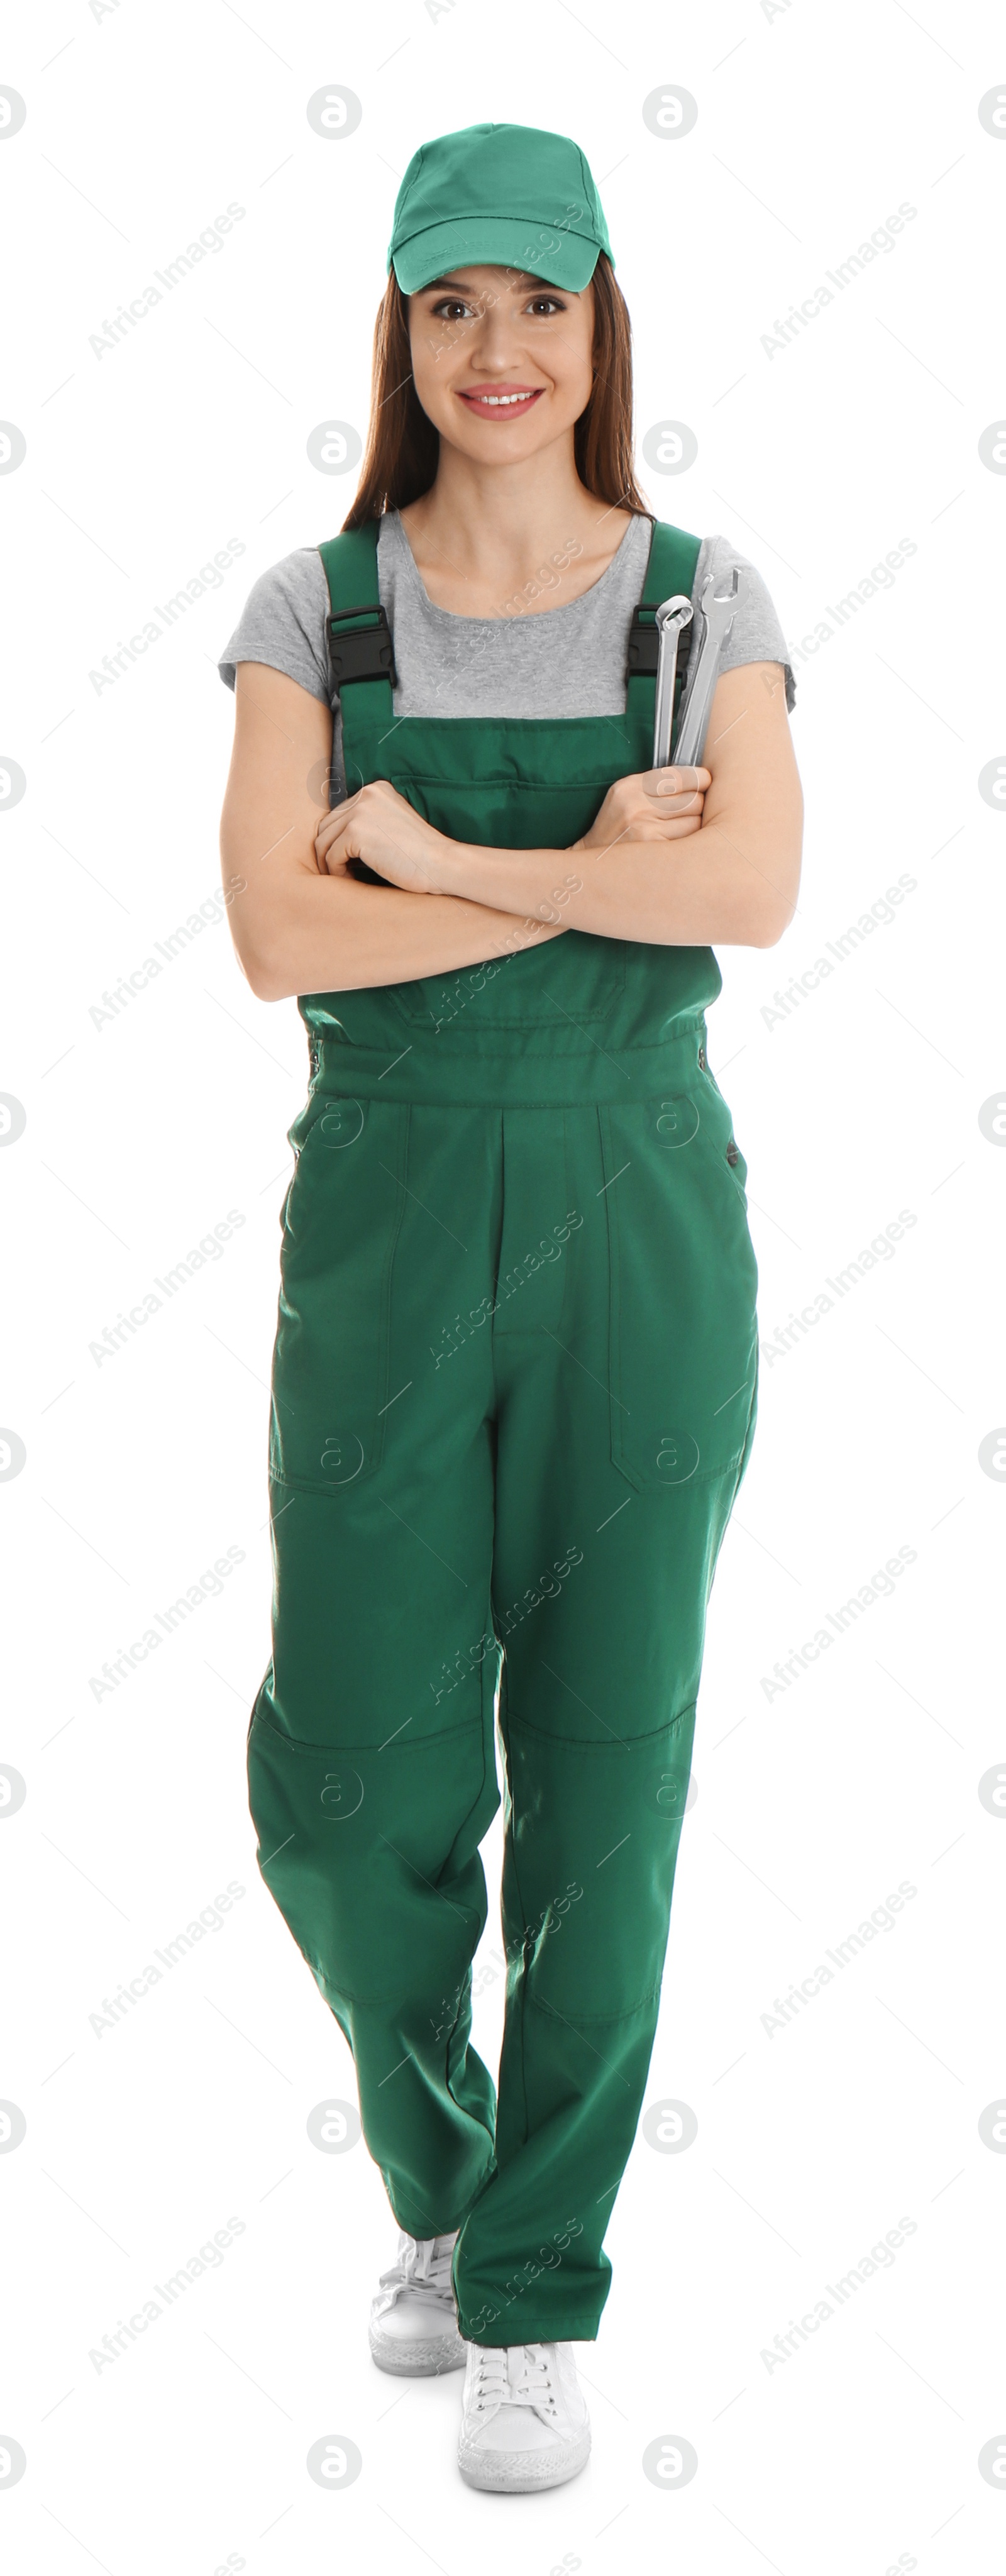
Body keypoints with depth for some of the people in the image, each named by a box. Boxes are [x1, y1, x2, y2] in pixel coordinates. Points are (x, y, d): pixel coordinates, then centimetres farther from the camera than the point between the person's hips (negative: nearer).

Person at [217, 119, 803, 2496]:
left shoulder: (699, 597, 5)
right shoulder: (316, 607, 5)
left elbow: (756, 891, -13)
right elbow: (283, 938, -9)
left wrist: (437, 854, -12)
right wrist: (593, 870, -12)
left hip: (637, 1207, 0)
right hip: (386, 1207, 0)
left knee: (606, 1765, 4)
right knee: (349, 1785, -1)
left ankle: (535, 2292, 21)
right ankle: (436, 2169, 32)